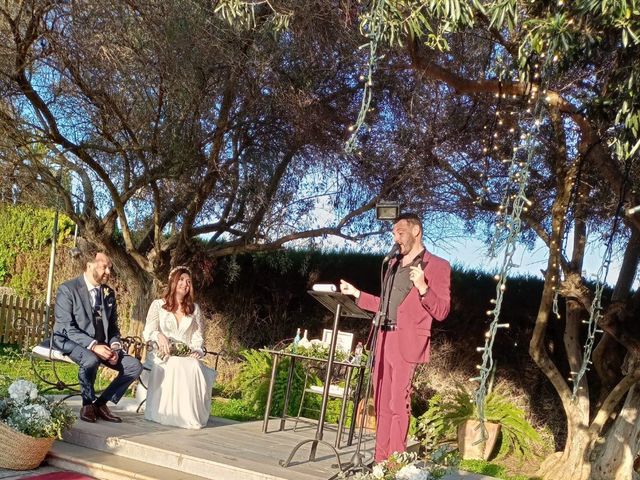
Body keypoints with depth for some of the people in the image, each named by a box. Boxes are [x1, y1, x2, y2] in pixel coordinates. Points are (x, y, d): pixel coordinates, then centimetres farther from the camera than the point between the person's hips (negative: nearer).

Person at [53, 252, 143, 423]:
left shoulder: (109, 293, 10)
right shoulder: (68, 289, -9)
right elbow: (66, 327, -17)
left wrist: (114, 346, -7)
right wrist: (93, 345, -28)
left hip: (101, 344, 6)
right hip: (70, 341, -6)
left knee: (134, 366, -12)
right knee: (91, 360, -38)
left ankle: (101, 403, 0)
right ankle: (87, 404, -12)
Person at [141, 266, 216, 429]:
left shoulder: (194, 309, 19)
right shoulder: (158, 305, 10)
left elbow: (198, 336, 15)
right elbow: (148, 331, 0)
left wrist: (197, 351, -8)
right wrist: (159, 336, -24)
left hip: (187, 356, 3)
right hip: (163, 356, -2)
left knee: (195, 367, -36)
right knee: (175, 367, -39)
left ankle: (191, 414, -27)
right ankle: (170, 413, -32)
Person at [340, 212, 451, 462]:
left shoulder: (437, 266, -2)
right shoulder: (394, 264, 20)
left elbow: (441, 312, -9)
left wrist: (422, 288, -24)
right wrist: (356, 293, 20)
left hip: (406, 343, -7)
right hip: (384, 339, 7)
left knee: (398, 403, -9)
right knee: (382, 403, 8)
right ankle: (380, 459, 14)